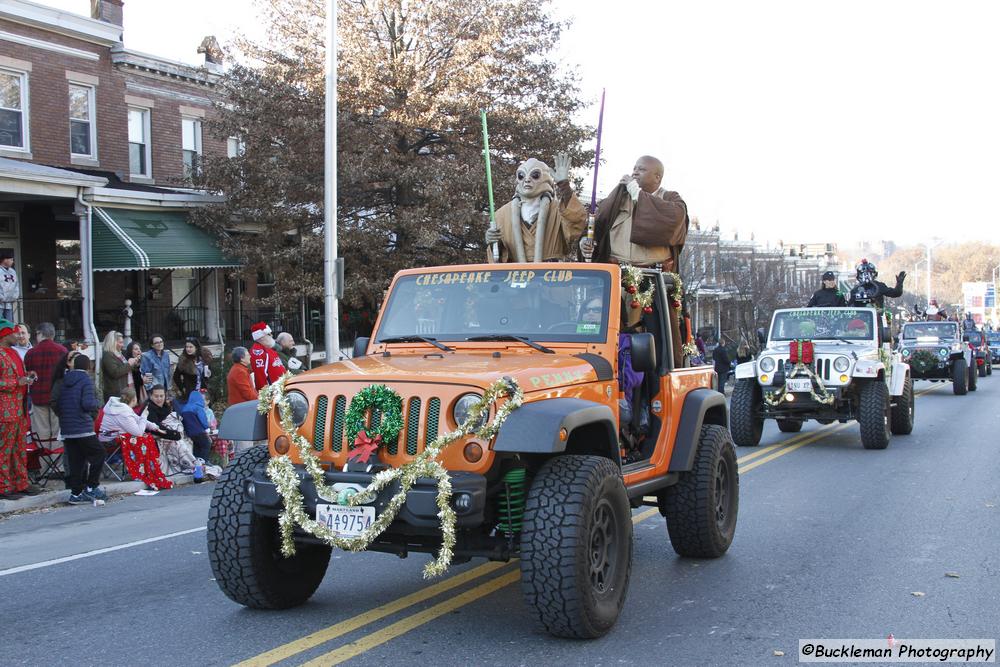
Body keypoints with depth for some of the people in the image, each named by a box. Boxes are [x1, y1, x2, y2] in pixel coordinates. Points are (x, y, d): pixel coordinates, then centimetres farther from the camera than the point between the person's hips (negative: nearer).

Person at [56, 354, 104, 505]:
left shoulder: (63, 381, 12)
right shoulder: (86, 380, -7)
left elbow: (56, 404, 13)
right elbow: (88, 404, -18)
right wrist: (97, 405, 1)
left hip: (66, 429, 6)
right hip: (83, 428, -6)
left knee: (75, 460, 9)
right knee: (98, 453, 6)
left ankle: (76, 493, 9)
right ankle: (91, 487, 3)